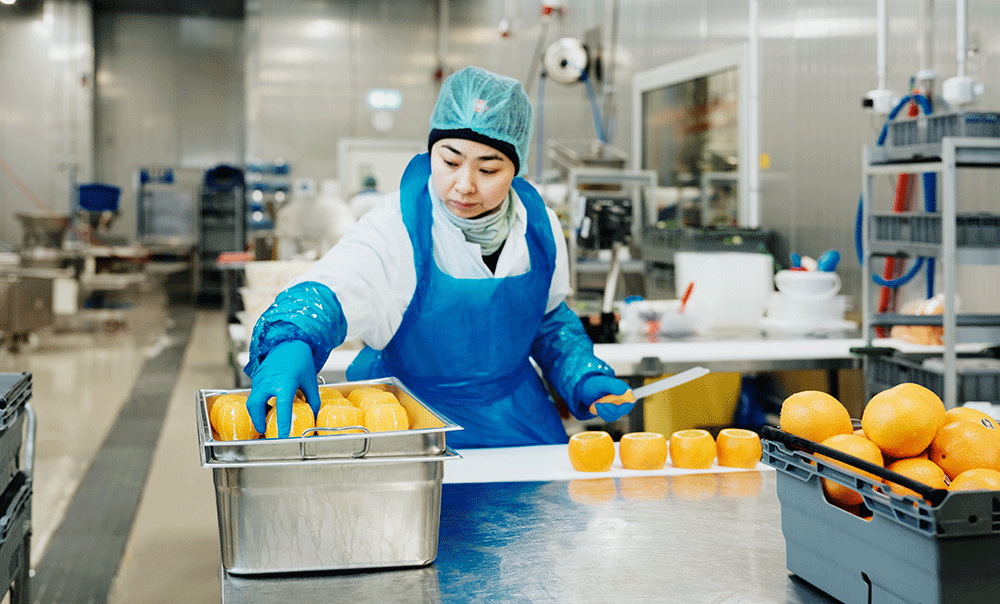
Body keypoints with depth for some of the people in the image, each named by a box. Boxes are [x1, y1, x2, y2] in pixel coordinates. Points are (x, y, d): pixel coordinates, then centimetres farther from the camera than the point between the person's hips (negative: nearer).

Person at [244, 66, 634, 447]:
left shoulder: (540, 226, 0)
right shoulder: (396, 226, -15)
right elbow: (325, 291, -31)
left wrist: (586, 380, 5)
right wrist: (290, 345, -52)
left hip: (518, 426, 4)